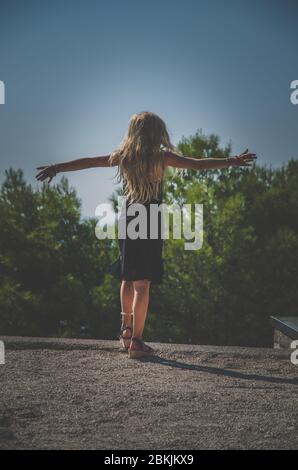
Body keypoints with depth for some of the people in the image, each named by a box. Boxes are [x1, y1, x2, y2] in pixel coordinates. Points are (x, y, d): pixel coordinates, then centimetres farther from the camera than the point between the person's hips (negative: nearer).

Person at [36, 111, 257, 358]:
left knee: (128, 278, 20)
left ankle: (127, 328, 28)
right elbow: (198, 164, -8)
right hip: (150, 222, -5)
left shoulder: (122, 156, 5)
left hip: (127, 219, 5)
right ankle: (136, 342, -1)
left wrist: (56, 168, 25)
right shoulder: (161, 156, -7)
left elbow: (86, 162, 13)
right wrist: (232, 161, 0)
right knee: (142, 283, -3)